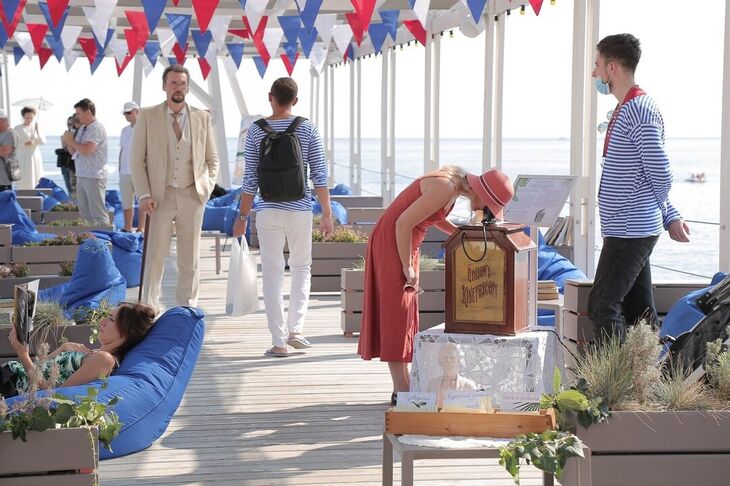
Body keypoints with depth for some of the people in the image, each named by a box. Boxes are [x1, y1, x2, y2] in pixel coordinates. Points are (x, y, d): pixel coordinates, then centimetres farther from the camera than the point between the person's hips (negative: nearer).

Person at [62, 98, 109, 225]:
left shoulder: (97, 128, -12)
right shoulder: (82, 129, 16)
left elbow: (86, 150, -24)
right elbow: (74, 152, 20)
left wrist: (71, 140, -9)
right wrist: (68, 142, 1)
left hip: (94, 177, -9)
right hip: (81, 176, 9)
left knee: (98, 213, -9)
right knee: (85, 213, 10)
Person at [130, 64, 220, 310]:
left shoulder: (202, 117, 8)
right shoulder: (147, 116, 2)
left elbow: (212, 158, 15)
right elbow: (136, 159, 1)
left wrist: (207, 187, 1)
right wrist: (144, 195, -8)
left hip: (192, 196, 2)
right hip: (160, 197, -2)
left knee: (190, 259, 6)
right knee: (155, 257, 0)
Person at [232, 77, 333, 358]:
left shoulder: (256, 131, -2)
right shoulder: (307, 129, -1)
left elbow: (250, 179, -2)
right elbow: (319, 175, -3)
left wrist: (242, 216, 7)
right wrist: (327, 213, 3)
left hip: (268, 211, 0)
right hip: (300, 210, 0)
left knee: (272, 274, 5)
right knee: (301, 268, 17)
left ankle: (279, 341, 3)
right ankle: (295, 330, 7)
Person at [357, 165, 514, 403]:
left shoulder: (455, 183, 4)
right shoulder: (445, 188, -24)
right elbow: (403, 223, -25)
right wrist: (408, 267, -18)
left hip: (404, 241, 10)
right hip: (390, 241, -10)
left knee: (406, 312, 10)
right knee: (396, 313, -7)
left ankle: (404, 388, 15)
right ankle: (401, 390, -4)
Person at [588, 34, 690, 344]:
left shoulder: (640, 111, -16)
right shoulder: (626, 109, 17)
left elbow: (660, 175, -17)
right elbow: (658, 177, 21)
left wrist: (669, 217, 0)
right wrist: (670, 217, 15)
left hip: (631, 230, -10)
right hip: (629, 230, 10)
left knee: (602, 307, -11)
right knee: (639, 311, 11)